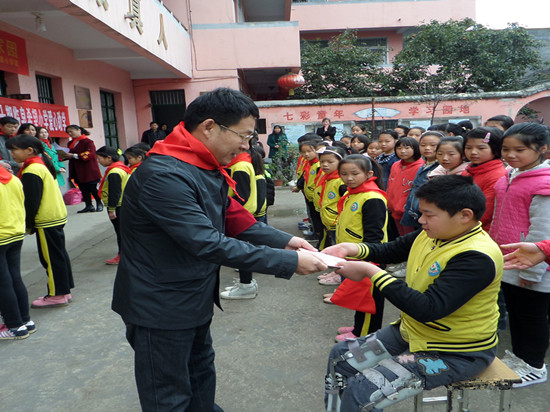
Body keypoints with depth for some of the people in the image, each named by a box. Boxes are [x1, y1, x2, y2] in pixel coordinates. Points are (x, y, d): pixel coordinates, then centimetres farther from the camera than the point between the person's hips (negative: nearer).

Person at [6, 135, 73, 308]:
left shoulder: (31, 171, -17)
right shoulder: (42, 164, 13)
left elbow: (31, 202, -18)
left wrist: (28, 224, -8)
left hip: (46, 221, -10)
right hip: (58, 216, 10)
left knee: (51, 257, -1)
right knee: (59, 254, 14)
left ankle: (57, 295, 9)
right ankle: (64, 290, 24)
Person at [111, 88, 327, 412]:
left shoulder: (208, 169, 4)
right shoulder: (163, 176, -29)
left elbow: (232, 217, 6)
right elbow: (209, 244, -32)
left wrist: (284, 240, -7)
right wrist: (289, 261, -28)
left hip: (195, 299, 9)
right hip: (161, 309, -9)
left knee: (201, 375, 27)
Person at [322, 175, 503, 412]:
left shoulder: (478, 258, -28)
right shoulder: (431, 235, -3)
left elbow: (428, 309, -34)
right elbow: (390, 251, 9)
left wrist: (371, 272, -29)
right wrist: (350, 249, -9)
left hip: (457, 354, -8)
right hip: (412, 331, 9)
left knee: (360, 392, -19)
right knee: (340, 358, 9)